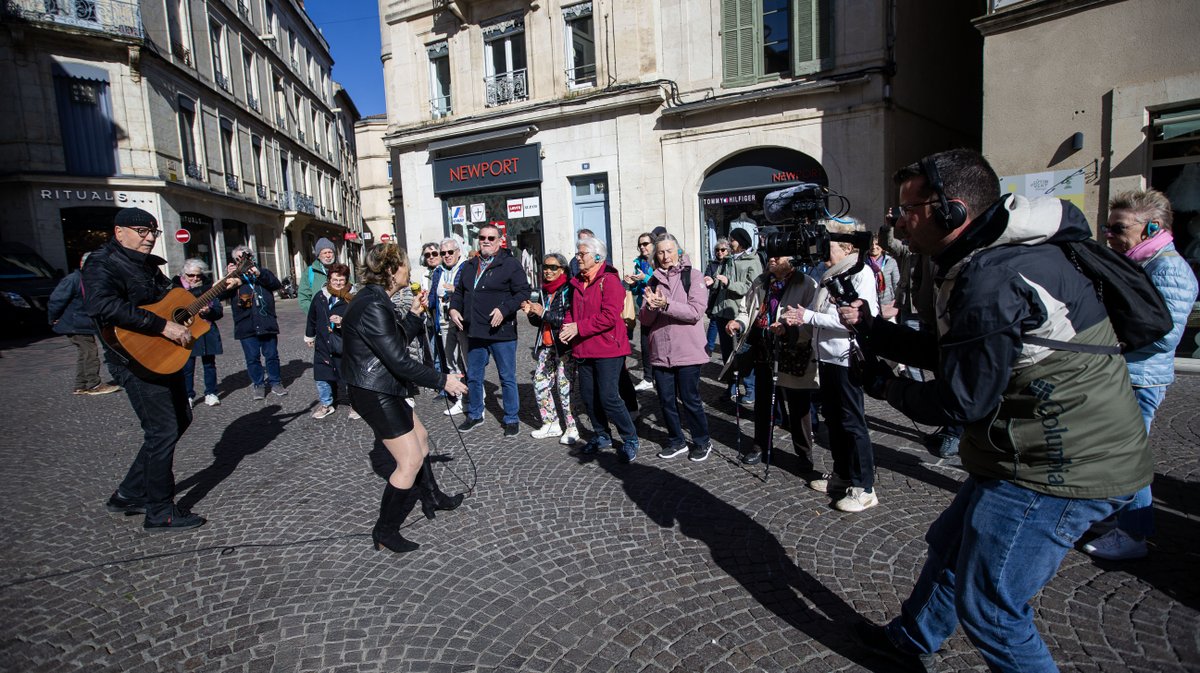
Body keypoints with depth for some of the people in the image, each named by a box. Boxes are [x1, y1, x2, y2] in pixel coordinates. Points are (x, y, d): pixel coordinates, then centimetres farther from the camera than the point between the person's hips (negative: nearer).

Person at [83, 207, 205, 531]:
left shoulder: (148, 265, 15)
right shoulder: (103, 264, -13)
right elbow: (101, 305, -32)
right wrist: (162, 326, -34)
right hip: (137, 360, -10)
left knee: (181, 418, 16)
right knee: (163, 431, -6)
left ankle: (130, 493, 27)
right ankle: (160, 513, 8)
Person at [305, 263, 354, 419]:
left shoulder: (352, 299, -12)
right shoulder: (320, 296, 3)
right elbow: (312, 318, 16)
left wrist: (342, 322, -30)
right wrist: (309, 336, 24)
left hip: (345, 345, -4)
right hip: (323, 344, 5)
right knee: (322, 376, 13)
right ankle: (326, 403, 31)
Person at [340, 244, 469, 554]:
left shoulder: (373, 299, 8)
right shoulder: (373, 307, -24)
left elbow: (397, 340, 16)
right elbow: (398, 360, -26)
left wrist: (414, 313, 9)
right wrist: (442, 380, -20)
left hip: (382, 389, 11)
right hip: (376, 394, -11)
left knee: (420, 437, 24)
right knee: (411, 461, -4)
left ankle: (432, 499, 41)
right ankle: (385, 531, 9)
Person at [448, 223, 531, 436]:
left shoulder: (510, 264, -6)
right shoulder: (469, 266, 14)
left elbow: (523, 292, -12)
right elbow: (459, 291, 23)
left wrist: (504, 309, -22)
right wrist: (454, 308, 5)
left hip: (501, 332, -6)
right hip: (474, 332, 6)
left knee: (507, 378, 4)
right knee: (473, 377, 16)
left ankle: (512, 419, 17)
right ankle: (474, 415, 33)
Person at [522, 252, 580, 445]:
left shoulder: (568, 290, -9)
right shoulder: (545, 291, 14)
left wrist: (543, 313, -17)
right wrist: (531, 312, -1)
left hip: (564, 346, -8)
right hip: (546, 346, 8)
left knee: (564, 386, -8)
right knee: (540, 384, 7)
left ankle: (571, 428, 5)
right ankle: (551, 424, 20)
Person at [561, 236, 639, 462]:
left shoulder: (609, 280, -12)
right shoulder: (578, 282, 14)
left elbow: (609, 316, -21)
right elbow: (572, 310, 21)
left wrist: (578, 327, -19)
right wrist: (566, 328, -1)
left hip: (607, 350, -8)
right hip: (583, 349, 8)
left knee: (608, 397, -9)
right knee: (589, 395, 13)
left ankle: (630, 439, 9)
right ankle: (601, 435, 30)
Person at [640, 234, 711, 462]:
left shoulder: (692, 275, -2)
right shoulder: (653, 281, 11)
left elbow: (696, 311, -14)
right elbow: (643, 320, 6)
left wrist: (665, 304, -21)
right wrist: (650, 306, -15)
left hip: (687, 351, -4)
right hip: (660, 352, 4)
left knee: (690, 400, 3)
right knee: (666, 400, 11)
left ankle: (702, 442, 22)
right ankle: (676, 441, 29)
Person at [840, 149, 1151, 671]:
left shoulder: (992, 279, -27)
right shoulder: (993, 256, 7)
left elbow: (961, 402, -22)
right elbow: (949, 355, 12)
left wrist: (884, 386, -6)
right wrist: (871, 327, 8)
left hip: (1058, 468, -11)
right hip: (1044, 449, 11)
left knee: (987, 607, 1)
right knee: (951, 544, 24)